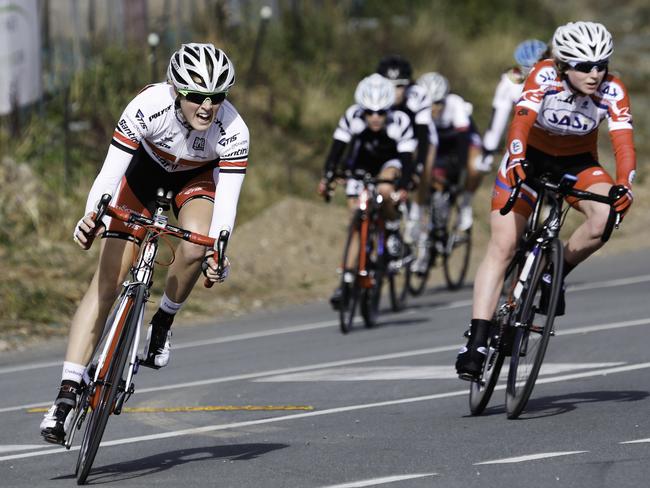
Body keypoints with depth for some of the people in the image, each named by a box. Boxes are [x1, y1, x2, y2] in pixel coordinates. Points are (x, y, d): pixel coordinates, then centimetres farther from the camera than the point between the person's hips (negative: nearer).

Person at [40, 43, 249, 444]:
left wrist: (217, 252, -50)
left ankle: (163, 324, -3)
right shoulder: (149, 107, -36)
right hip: (145, 168, 0)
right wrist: (91, 218, -53)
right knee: (107, 280, -12)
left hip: (196, 177, 0)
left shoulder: (233, 132, -33)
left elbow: (227, 202, -34)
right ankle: (68, 393, -16)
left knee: (195, 245, -33)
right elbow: (111, 172, -37)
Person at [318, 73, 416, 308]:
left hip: (390, 163, -1)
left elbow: (406, 159, -33)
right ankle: (347, 280, -3)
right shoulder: (352, 117, -28)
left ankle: (393, 229, -7)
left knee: (385, 191, -35)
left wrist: (403, 187, -49)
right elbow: (337, 149, -27)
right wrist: (327, 178, -41)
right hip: (360, 167, 1)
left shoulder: (400, 122, -30)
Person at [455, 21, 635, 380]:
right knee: (502, 246, -14)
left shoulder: (612, 91, -22)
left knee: (606, 216, -30)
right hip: (530, 159, -2)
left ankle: (556, 272, -4)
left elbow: (624, 144, -30)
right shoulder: (544, 77, -27)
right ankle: (477, 340, -14)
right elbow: (521, 123, -39)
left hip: (577, 162, 2)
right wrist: (517, 163, -57)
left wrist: (623, 186, -48)